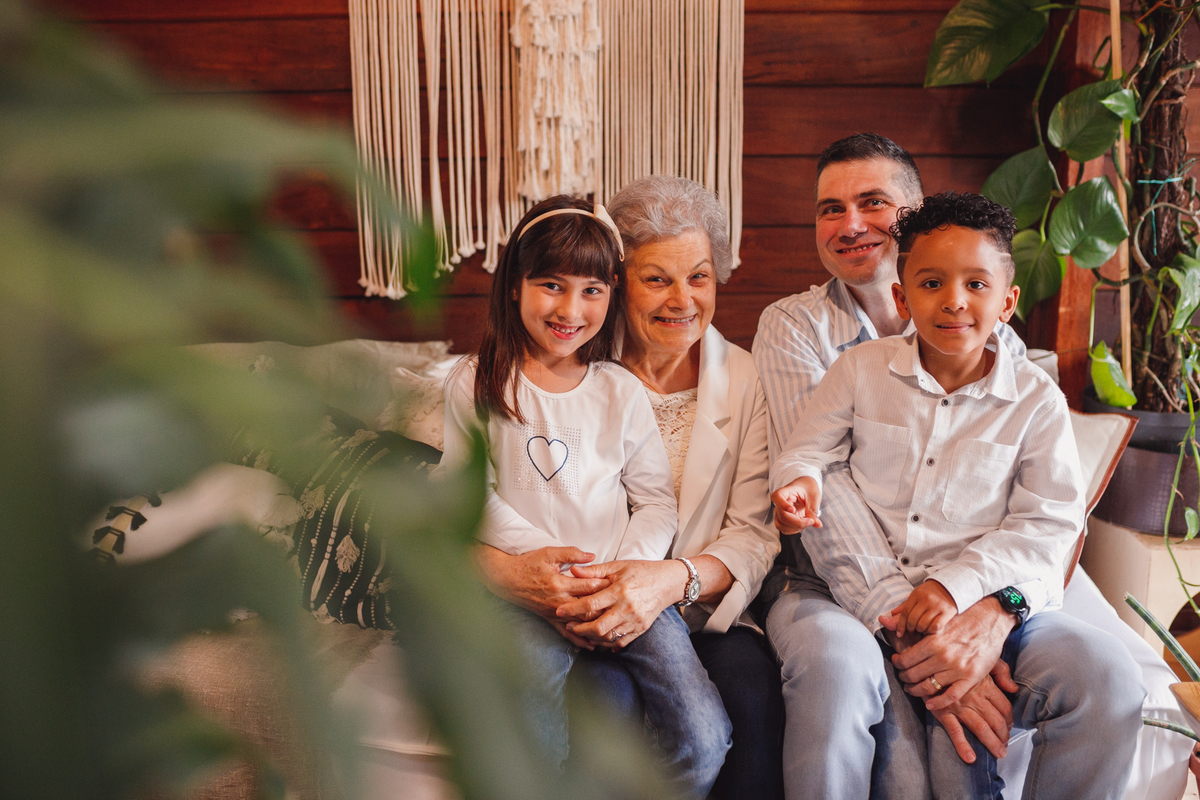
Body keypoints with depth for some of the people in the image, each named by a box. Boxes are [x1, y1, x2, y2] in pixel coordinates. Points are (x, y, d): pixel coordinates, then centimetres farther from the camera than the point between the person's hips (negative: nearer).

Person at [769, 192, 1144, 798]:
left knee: (1106, 677, -23)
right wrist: (801, 478, -13)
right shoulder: (862, 371, 7)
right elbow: (807, 449, 13)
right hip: (867, 595, -1)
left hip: (995, 599, 1)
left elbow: (1048, 522, 0)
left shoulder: (1036, 398, 4)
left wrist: (959, 583, -14)